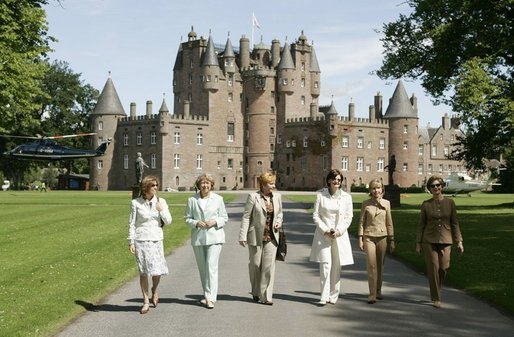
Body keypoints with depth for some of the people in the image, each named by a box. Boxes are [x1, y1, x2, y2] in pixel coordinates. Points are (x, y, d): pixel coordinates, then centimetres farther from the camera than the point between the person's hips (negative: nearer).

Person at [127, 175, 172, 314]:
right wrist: (131, 242, -3)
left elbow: (168, 221, 4)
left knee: (157, 270, -2)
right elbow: (132, 224, 1)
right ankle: (146, 301, 14)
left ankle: (154, 291, 30)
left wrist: (161, 210, -10)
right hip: (141, 240, -1)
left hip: (156, 240, 2)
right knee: (143, 271, 2)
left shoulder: (161, 202, 4)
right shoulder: (136, 203, -2)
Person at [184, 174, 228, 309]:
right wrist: (196, 223, -11)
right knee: (202, 268, 10)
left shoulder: (218, 199, 3)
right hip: (198, 237, 2)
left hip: (214, 237, -2)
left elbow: (224, 218, 7)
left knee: (211, 267, -12)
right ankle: (207, 295, 24)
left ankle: (210, 298, -12)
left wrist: (215, 222, -12)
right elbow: (187, 218, 8)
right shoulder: (192, 200, 5)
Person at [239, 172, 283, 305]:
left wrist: (278, 222, -2)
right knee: (255, 264, 9)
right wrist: (243, 236, -10)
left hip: (271, 237, 3)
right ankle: (256, 292, 29)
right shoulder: (253, 197, -7)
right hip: (256, 236, -3)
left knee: (269, 266, -3)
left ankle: (266, 296, 2)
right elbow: (246, 216, -6)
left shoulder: (277, 196, 5)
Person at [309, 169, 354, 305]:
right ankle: (324, 297, -5)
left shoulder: (346, 197, 4)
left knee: (336, 267, 5)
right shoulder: (321, 195, 1)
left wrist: (338, 231, -8)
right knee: (325, 265, -9)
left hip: (340, 235, 2)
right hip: (323, 234, -2)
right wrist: (325, 231, -9)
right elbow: (315, 215, 1)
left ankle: (333, 296, 16)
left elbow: (348, 217, 4)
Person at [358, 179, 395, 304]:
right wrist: (360, 239, -3)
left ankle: (378, 290, 25)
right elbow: (361, 222, 3)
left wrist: (392, 240, 7)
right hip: (369, 237, -2)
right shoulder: (366, 204, 0)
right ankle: (372, 295, -6)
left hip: (382, 237, 2)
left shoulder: (386, 203, 4)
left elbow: (389, 223, 8)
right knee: (371, 265, -8)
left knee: (380, 265, 9)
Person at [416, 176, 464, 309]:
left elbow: (454, 223, 4)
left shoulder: (450, 203, 2)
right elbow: (421, 224, 4)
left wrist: (459, 241, -1)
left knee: (443, 268, -3)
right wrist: (418, 243, 1)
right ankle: (436, 299, 7)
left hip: (445, 240, 1)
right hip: (429, 240, -1)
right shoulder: (426, 204, 0)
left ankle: (434, 293, 24)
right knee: (433, 268, -3)